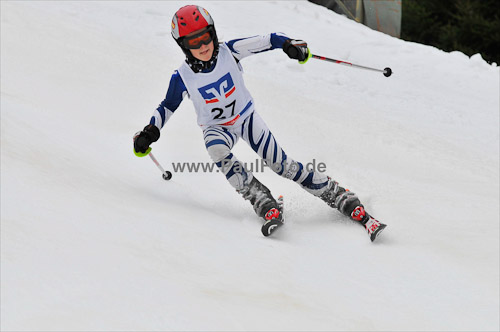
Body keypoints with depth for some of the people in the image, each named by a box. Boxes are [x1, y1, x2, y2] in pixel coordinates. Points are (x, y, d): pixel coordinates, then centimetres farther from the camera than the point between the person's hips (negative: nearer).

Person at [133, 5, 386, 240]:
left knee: (282, 165, -7)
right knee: (217, 151, -35)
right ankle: (266, 205, -31)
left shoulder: (229, 51, -18)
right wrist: (150, 132, -15)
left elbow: (265, 42, -17)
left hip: (247, 117, 0)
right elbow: (167, 106, -1)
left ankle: (345, 201, 1)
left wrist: (288, 44, -37)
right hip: (216, 127, 0)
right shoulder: (182, 78, -17)